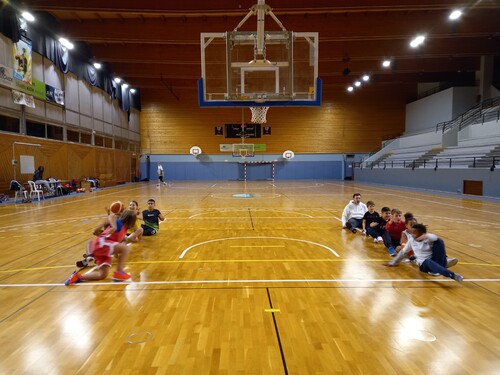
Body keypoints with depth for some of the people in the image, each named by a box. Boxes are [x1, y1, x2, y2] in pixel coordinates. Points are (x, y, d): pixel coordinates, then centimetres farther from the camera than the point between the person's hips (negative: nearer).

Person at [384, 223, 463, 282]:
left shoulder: (428, 239, -9)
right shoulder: (411, 240, 3)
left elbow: (436, 238, -34)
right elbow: (403, 252, 14)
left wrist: (426, 236, -57)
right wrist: (393, 262, 15)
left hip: (434, 261, -1)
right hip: (423, 264, 1)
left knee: (439, 241, -24)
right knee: (428, 262, -41)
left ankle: (442, 263, -21)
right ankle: (452, 275, -55)